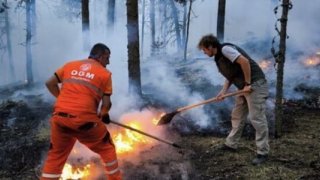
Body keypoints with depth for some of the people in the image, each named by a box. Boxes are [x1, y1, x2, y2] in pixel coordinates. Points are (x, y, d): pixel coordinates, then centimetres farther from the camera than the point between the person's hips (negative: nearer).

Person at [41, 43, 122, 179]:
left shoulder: (70, 65, 16)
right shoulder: (105, 73, 6)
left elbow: (49, 83, 14)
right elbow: (106, 104, 2)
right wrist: (103, 115, 22)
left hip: (59, 117, 4)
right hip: (84, 119, -3)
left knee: (56, 155, 20)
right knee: (107, 148, 18)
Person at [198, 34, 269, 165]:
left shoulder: (225, 49, -15)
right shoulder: (219, 57, 15)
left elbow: (244, 61, -24)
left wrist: (248, 84, -20)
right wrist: (223, 91, 5)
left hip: (255, 85, -11)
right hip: (244, 87, 11)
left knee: (257, 118, -8)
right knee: (237, 116, 17)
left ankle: (263, 153, -2)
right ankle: (231, 144, 29)